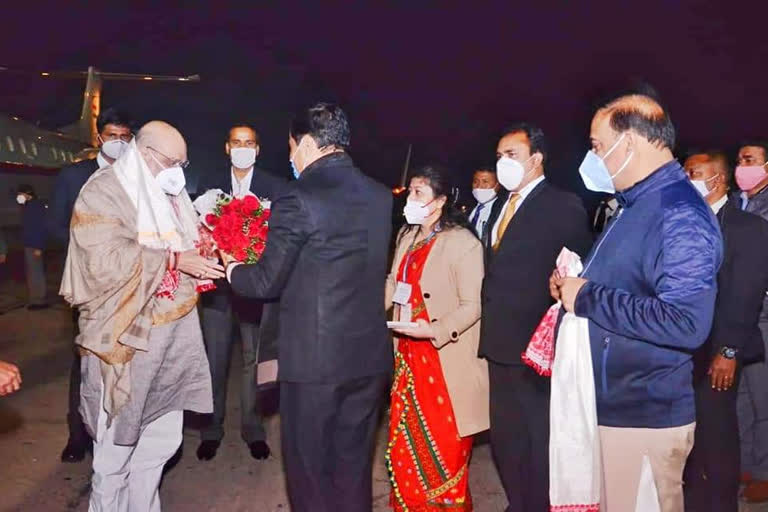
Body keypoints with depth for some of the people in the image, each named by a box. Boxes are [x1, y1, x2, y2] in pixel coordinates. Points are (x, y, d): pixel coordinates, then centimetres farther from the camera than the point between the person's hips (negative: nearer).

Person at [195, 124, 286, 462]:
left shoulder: (275, 188, -1)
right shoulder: (210, 185, 7)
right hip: (218, 284, 2)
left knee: (253, 358, 9)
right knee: (215, 359, 8)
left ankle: (253, 429, 23)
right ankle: (212, 429, 23)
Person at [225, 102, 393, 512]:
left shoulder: (298, 198, -15)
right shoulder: (381, 196, 3)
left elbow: (267, 283, -11)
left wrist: (231, 270, 12)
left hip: (314, 357, -6)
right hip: (370, 354, 6)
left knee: (310, 467, 13)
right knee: (354, 466, 21)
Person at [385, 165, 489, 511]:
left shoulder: (462, 242, -16)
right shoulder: (407, 236, 9)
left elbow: (473, 306, -18)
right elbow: (394, 283, 11)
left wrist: (435, 330, -29)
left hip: (445, 357, -7)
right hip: (409, 352, 7)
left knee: (444, 441, 7)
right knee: (406, 435, 17)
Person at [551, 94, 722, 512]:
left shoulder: (681, 214, -19)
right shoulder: (635, 206, 12)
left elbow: (686, 324, -29)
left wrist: (587, 298, -22)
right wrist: (574, 285, 4)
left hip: (643, 419, -9)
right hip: (606, 405, 9)